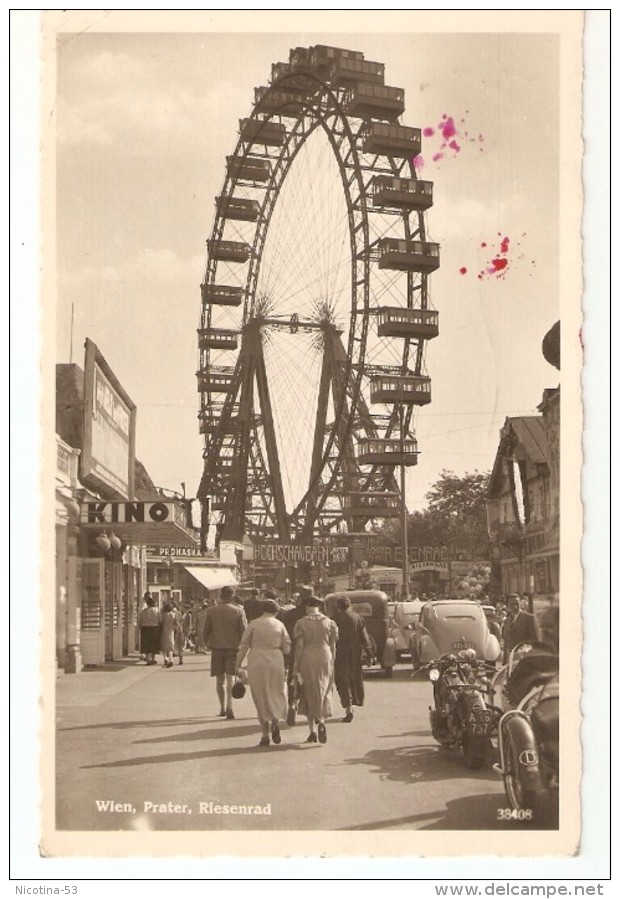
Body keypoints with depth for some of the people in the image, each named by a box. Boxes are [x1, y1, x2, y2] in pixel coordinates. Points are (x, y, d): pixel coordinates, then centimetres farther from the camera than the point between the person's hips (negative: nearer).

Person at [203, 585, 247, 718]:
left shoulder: (211, 611, -1)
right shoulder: (238, 611, -4)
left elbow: (205, 631, 1)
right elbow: (243, 631, -4)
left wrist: (208, 644, 16)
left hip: (216, 648, 1)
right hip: (233, 647, -1)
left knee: (220, 679, 13)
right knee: (230, 678, -3)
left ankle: (222, 708, 20)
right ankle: (229, 707, -18)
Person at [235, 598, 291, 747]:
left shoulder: (253, 624, 0)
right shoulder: (280, 625, 3)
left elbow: (244, 646, -2)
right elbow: (287, 649, 4)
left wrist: (238, 665, 4)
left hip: (256, 664, 0)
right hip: (275, 662, 0)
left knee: (261, 698, 8)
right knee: (277, 694, 16)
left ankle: (265, 734, 6)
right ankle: (275, 722, -10)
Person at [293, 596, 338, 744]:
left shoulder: (301, 623, -4)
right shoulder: (329, 623, 4)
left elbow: (299, 646, -6)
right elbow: (333, 646, 5)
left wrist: (295, 667, -2)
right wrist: (331, 663, 14)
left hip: (307, 660, -1)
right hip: (325, 659, 2)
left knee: (309, 694, 10)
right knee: (324, 692, 11)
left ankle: (312, 731, 9)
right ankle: (321, 721, -13)